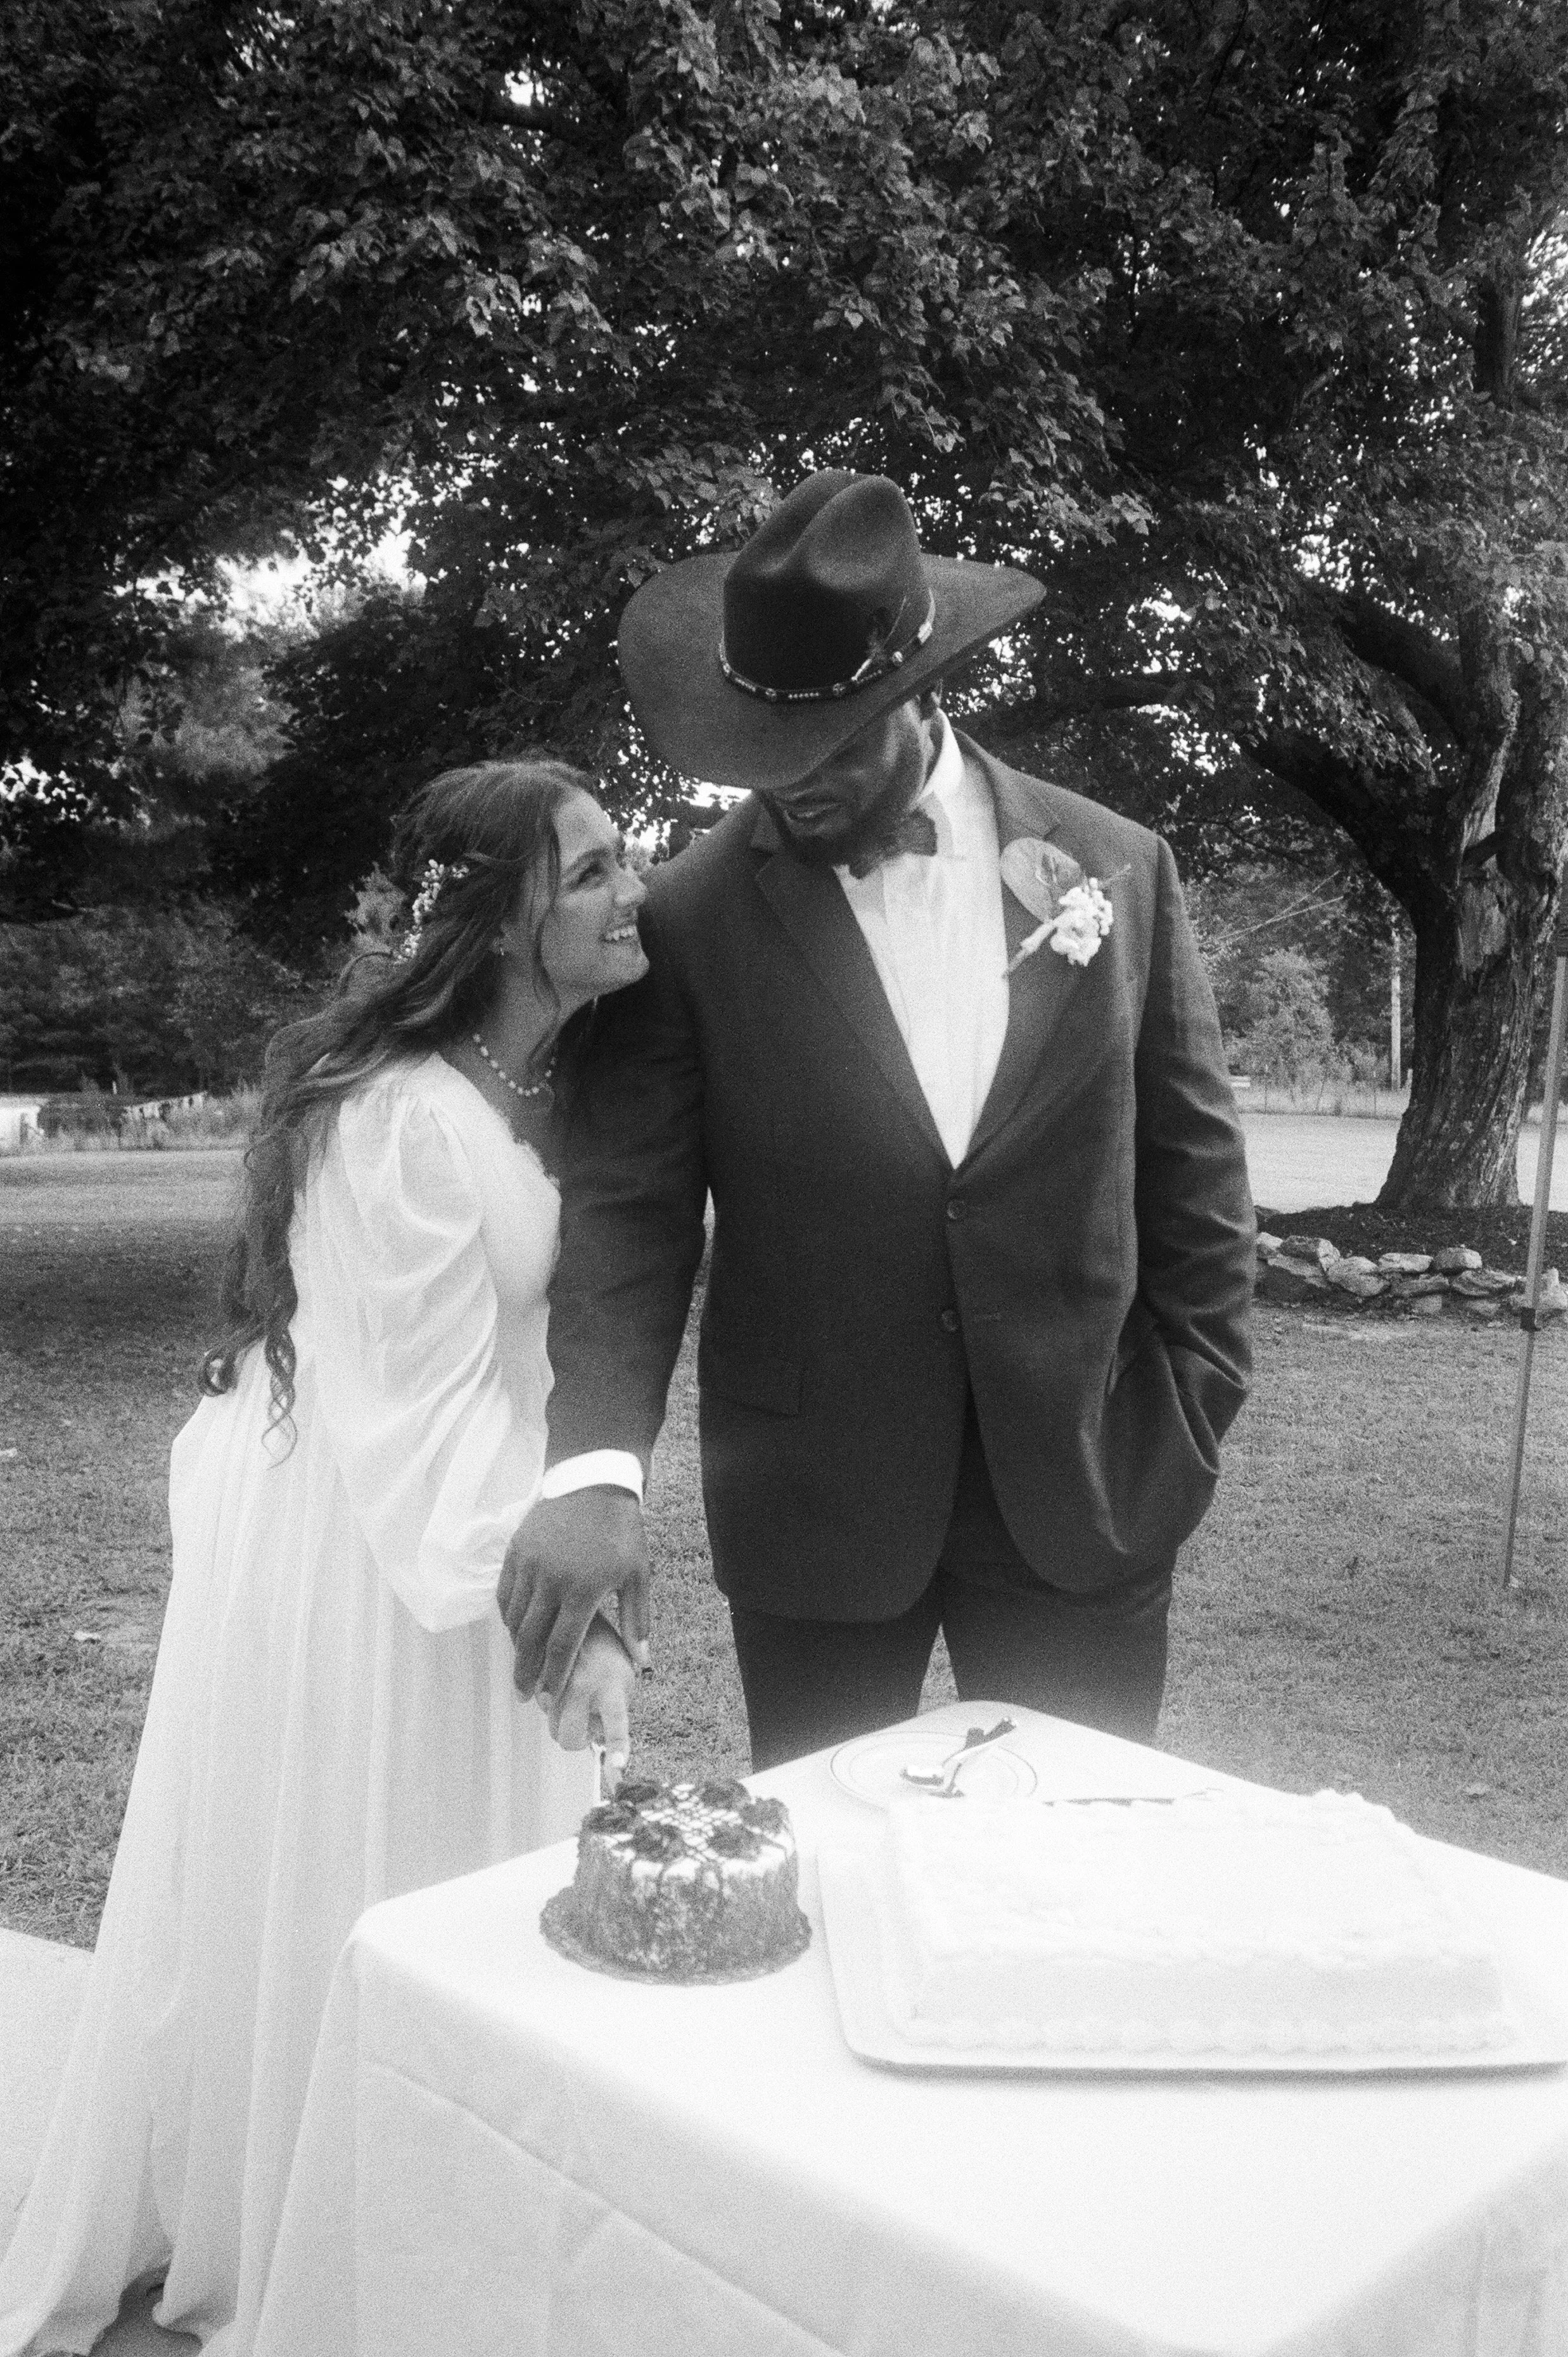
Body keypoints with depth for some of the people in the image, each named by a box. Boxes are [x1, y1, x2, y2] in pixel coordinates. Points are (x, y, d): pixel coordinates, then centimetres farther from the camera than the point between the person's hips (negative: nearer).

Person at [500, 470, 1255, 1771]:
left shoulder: (1119, 870, 0)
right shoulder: (695, 916, -5)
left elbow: (1193, 1170, 4)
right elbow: (631, 1208, -9)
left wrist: (1187, 1429, 1)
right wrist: (601, 1464, -22)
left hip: (1082, 1494, 1)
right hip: (814, 1505, -1)